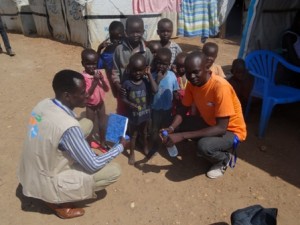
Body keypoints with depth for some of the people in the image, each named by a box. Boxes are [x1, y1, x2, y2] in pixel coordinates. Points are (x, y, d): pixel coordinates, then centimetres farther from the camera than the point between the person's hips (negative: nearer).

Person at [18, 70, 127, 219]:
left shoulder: (43, 104, -9)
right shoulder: (68, 126, -33)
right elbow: (93, 165, -21)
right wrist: (120, 146, -7)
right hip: (46, 184, -7)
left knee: (87, 123, 6)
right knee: (114, 170, -5)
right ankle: (58, 201, 4)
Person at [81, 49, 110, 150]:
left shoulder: (99, 73, -5)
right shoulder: (83, 77, -21)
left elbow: (107, 88, -5)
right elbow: (87, 94, -26)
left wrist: (102, 79, -21)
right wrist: (95, 81, -32)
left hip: (101, 104, 5)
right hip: (90, 106, -5)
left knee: (102, 125, 19)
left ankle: (102, 143, 40)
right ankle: (89, 145, 31)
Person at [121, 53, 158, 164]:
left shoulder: (146, 80, -13)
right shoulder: (127, 83, -16)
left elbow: (155, 90, -29)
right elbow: (123, 97, -8)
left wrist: (149, 74, -25)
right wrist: (130, 104, -27)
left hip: (145, 113, 2)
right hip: (133, 114, -2)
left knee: (144, 132, 26)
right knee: (133, 135, 17)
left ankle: (145, 147, 52)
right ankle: (132, 153, 36)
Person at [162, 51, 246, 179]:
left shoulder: (220, 87, -33)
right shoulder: (192, 83, -12)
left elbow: (221, 128, -34)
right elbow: (183, 111, -3)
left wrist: (182, 136, -38)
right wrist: (171, 128, -25)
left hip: (231, 130, -7)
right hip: (209, 123, 7)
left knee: (204, 146, -35)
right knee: (177, 126, -6)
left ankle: (223, 159, 2)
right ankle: (212, 149, 11)